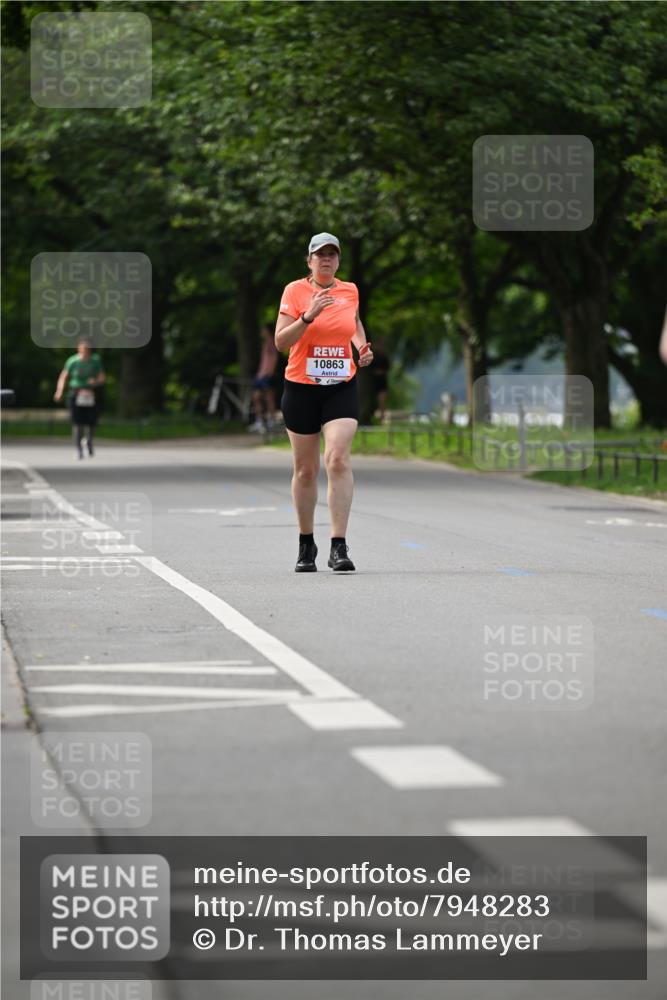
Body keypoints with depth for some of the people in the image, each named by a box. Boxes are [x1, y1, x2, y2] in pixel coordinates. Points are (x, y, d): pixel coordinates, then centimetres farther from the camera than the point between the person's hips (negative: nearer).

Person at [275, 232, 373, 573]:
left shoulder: (350, 291, 6)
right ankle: (306, 545, 24)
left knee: (338, 459, -17)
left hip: (341, 388, 1)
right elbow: (280, 341, -11)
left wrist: (362, 347, 8)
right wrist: (309, 315, -24)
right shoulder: (294, 291, -3)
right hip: (301, 388, -1)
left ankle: (339, 546, -19)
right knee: (305, 469, 7)